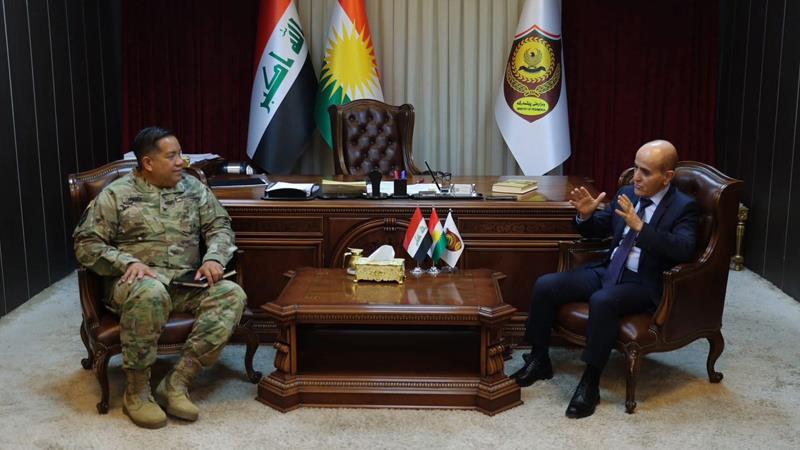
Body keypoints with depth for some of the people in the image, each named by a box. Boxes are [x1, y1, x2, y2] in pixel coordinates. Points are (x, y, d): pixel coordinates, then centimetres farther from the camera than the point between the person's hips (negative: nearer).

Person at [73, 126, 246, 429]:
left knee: (232, 295, -25)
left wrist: (214, 258, -9)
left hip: (188, 283, 4)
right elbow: (86, 244, -1)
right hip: (138, 280, -4)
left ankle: (176, 383, -25)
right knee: (150, 293, -40)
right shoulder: (116, 195, 2)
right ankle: (136, 391, -22)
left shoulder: (194, 188, 12)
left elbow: (220, 227, 13)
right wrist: (128, 262, -18)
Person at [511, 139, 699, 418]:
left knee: (602, 301, -37)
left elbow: (684, 250, -25)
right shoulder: (626, 195, 10)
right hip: (608, 270, 7)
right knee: (545, 286, -11)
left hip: (643, 284, -6)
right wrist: (586, 215, -5)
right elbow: (597, 230, 19)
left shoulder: (684, 207, -7)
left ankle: (590, 383, -24)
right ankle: (539, 360, 4)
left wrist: (639, 226, -33)